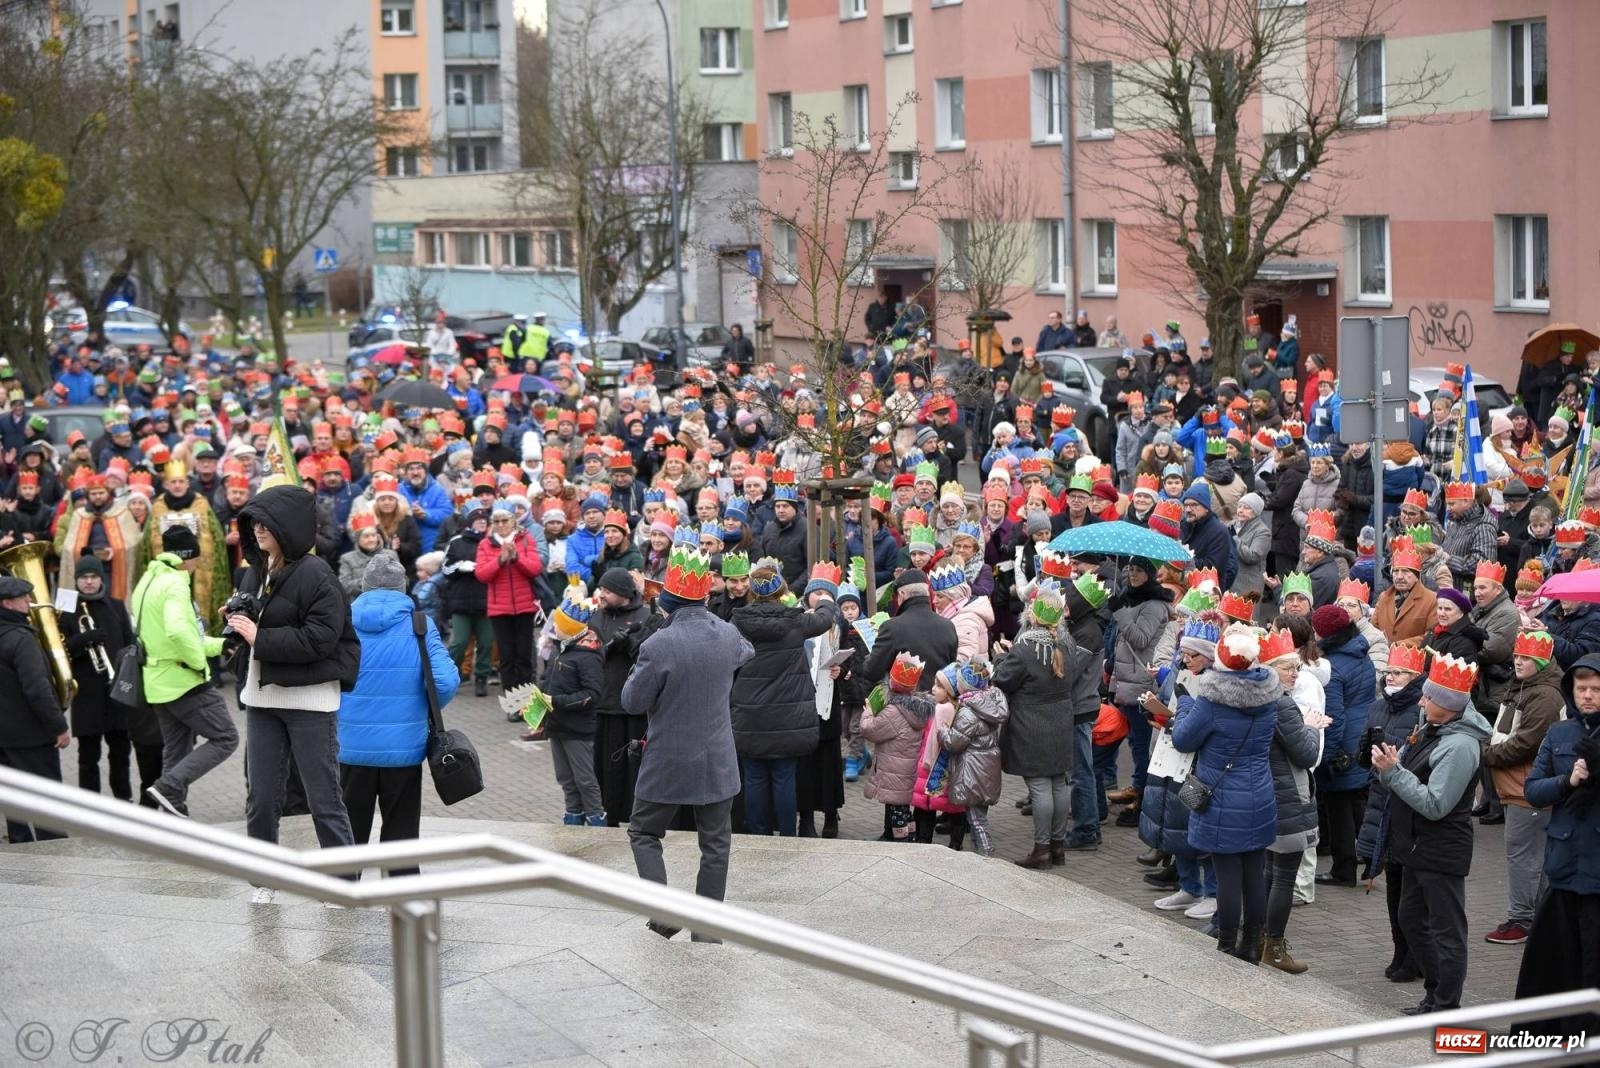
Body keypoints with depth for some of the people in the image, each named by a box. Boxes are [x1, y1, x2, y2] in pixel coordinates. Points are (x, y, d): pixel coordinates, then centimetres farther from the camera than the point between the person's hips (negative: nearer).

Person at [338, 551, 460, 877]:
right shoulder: (419, 625, -6)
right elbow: (447, 681, -12)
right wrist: (426, 710, 7)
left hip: (353, 745, 1)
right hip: (404, 746, -1)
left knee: (351, 825, 14)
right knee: (401, 827, 7)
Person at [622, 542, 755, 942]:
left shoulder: (658, 646, -22)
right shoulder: (728, 635, -6)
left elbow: (632, 702, -13)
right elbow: (747, 654, 20)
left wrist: (640, 669, 3)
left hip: (667, 763, -4)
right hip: (717, 762, 4)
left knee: (644, 834, 16)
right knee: (715, 844, 13)